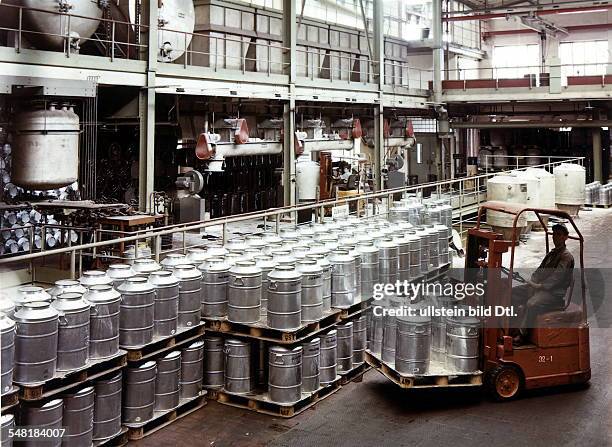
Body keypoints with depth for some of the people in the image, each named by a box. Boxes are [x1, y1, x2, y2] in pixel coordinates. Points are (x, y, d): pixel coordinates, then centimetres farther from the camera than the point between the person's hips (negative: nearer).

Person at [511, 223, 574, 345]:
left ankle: (523, 334, -25)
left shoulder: (566, 256, -7)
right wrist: (532, 282, 2)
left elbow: (556, 277, -17)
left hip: (555, 293, -9)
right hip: (539, 287, 9)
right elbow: (540, 270, 21)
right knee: (512, 293, -4)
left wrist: (540, 286, -19)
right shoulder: (552, 253, 21)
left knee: (532, 304, -36)